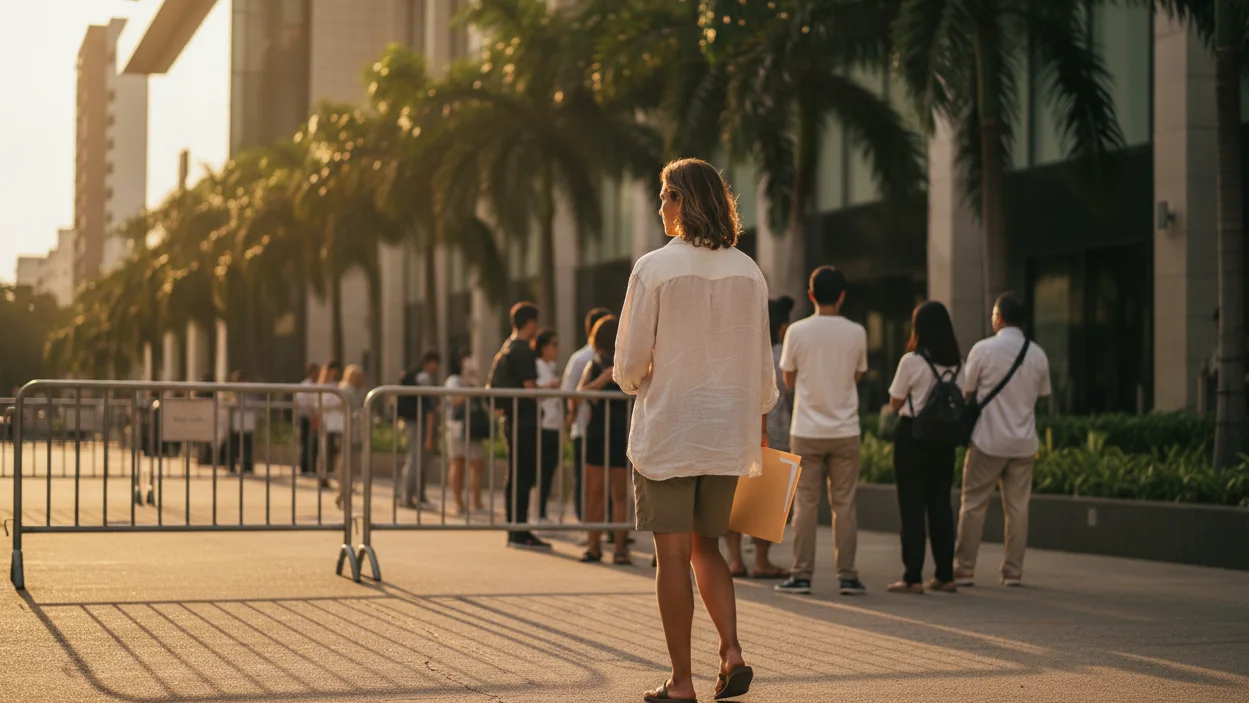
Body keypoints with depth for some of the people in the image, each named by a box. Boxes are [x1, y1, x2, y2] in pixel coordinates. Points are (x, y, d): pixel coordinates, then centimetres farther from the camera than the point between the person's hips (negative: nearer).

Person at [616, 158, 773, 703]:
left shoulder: (653, 268, -10)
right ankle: (732, 653, 1)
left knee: (673, 555, 1)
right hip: (728, 433, 5)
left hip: (667, 432, -5)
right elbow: (761, 363, 9)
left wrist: (633, 382, 14)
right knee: (707, 546, 18)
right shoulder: (749, 272, 3)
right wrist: (758, 421, 21)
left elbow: (629, 361, -8)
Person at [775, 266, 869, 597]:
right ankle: (847, 576, 7)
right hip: (845, 431, 1)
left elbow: (789, 380, 4)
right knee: (844, 504, 6)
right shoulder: (855, 333, -3)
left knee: (805, 505, 4)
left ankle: (801, 575, 5)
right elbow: (857, 376, 9)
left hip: (807, 431, -1)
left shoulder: (797, 331, -6)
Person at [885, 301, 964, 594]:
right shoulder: (957, 363, 4)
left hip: (912, 434, -5)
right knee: (941, 504, 11)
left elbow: (895, 402, -5)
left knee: (912, 505, -1)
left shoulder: (912, 361, -12)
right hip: (944, 438, 5)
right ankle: (945, 575, 13)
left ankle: (913, 577, -4)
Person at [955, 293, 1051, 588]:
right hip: (1024, 441, 3)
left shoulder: (983, 349, -9)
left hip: (988, 439, -3)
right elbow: (1041, 396, 10)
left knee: (974, 505, 5)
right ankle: (1014, 572, 8)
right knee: (1018, 506, 8)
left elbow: (967, 393, -2)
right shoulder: (1038, 355, 3)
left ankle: (964, 570, 5)